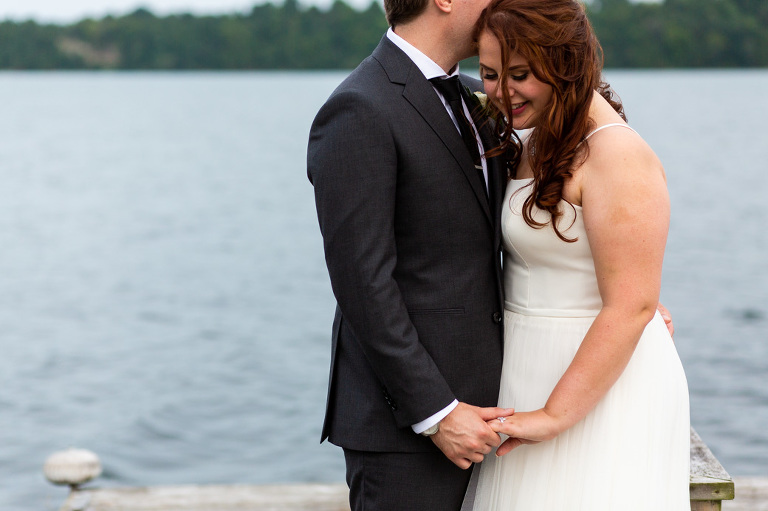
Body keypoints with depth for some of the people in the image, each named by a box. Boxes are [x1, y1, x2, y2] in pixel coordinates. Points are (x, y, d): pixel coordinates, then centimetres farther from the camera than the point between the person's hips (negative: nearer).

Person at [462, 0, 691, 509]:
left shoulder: (617, 155, -19)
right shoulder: (532, 142, 11)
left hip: (602, 386, -9)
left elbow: (631, 307, -23)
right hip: (532, 374, 9)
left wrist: (555, 414, -21)